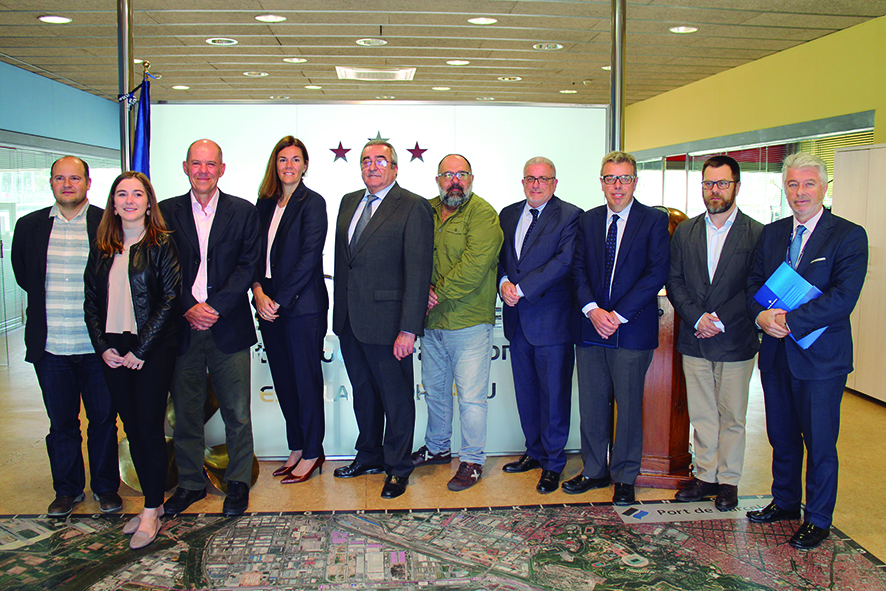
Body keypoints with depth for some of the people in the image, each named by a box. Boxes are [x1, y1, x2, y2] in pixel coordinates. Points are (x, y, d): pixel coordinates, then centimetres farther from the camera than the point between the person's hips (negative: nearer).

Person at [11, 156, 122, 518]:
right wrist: (50, 300, 10)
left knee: (103, 419, 9)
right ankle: (67, 489, 28)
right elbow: (22, 274, 19)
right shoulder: (29, 226, 6)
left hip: (97, 344, -2)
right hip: (50, 346, 3)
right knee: (61, 421, 13)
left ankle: (105, 486, 26)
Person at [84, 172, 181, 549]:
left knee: (150, 429, -3)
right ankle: (152, 501, 22)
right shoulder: (102, 249, 11)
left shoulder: (161, 245, -4)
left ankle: (151, 512, 7)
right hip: (113, 353, 5)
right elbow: (91, 301, 11)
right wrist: (102, 346, -2)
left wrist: (141, 350, -12)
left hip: (153, 350, -5)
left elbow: (170, 298, -10)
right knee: (132, 429, 10)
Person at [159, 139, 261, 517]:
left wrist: (216, 306, -12)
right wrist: (188, 307, -11)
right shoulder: (166, 212, 8)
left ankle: (238, 482, 19)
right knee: (185, 411, 9)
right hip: (182, 327, 1)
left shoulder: (243, 211, 5)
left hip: (228, 326, -1)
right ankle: (190, 482, 24)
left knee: (237, 413, 4)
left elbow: (248, 265, -2)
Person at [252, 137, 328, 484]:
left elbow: (308, 259, -13)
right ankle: (296, 448, 24)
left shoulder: (312, 203, -6)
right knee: (282, 379, 11)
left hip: (302, 305, -6)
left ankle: (312, 453, 15)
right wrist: (258, 291, -7)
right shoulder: (265, 204, 12)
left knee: (306, 378, 2)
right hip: (269, 305, 6)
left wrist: (279, 299, -14)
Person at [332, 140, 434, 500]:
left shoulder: (414, 208, -10)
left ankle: (398, 468, 22)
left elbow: (418, 271, -15)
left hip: (386, 320, -7)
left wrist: (409, 329, -20)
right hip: (349, 320, 7)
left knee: (396, 398, 6)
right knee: (363, 394, 20)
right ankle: (369, 456, 37)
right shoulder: (349, 202, 13)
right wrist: (339, 311, 7)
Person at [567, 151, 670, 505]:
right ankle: (594, 471, 24)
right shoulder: (588, 221, 11)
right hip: (591, 327, 3)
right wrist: (592, 310, -10)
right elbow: (578, 269, 6)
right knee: (592, 405, 9)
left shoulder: (654, 221, 0)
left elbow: (656, 273, -8)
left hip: (632, 329, -3)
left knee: (628, 405, 4)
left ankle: (624, 477, 19)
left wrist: (619, 314, -13)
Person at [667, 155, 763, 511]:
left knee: (732, 416, 6)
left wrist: (720, 321, -14)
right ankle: (705, 476, 22)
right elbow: (674, 281, 4)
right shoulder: (684, 232, 7)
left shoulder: (757, 234, -3)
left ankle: (728, 480, 19)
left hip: (736, 341, -3)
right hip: (694, 340, 3)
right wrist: (697, 317, -10)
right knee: (701, 414, 11)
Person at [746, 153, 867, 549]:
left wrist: (789, 320, -22)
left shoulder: (849, 236, -8)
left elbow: (843, 298, -18)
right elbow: (754, 284, 9)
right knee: (782, 437, 17)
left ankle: (818, 519, 20)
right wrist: (762, 316, -12)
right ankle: (784, 502, 35)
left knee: (820, 442, 5)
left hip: (821, 356, -5)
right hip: (775, 353, 5)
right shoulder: (771, 234, 10)